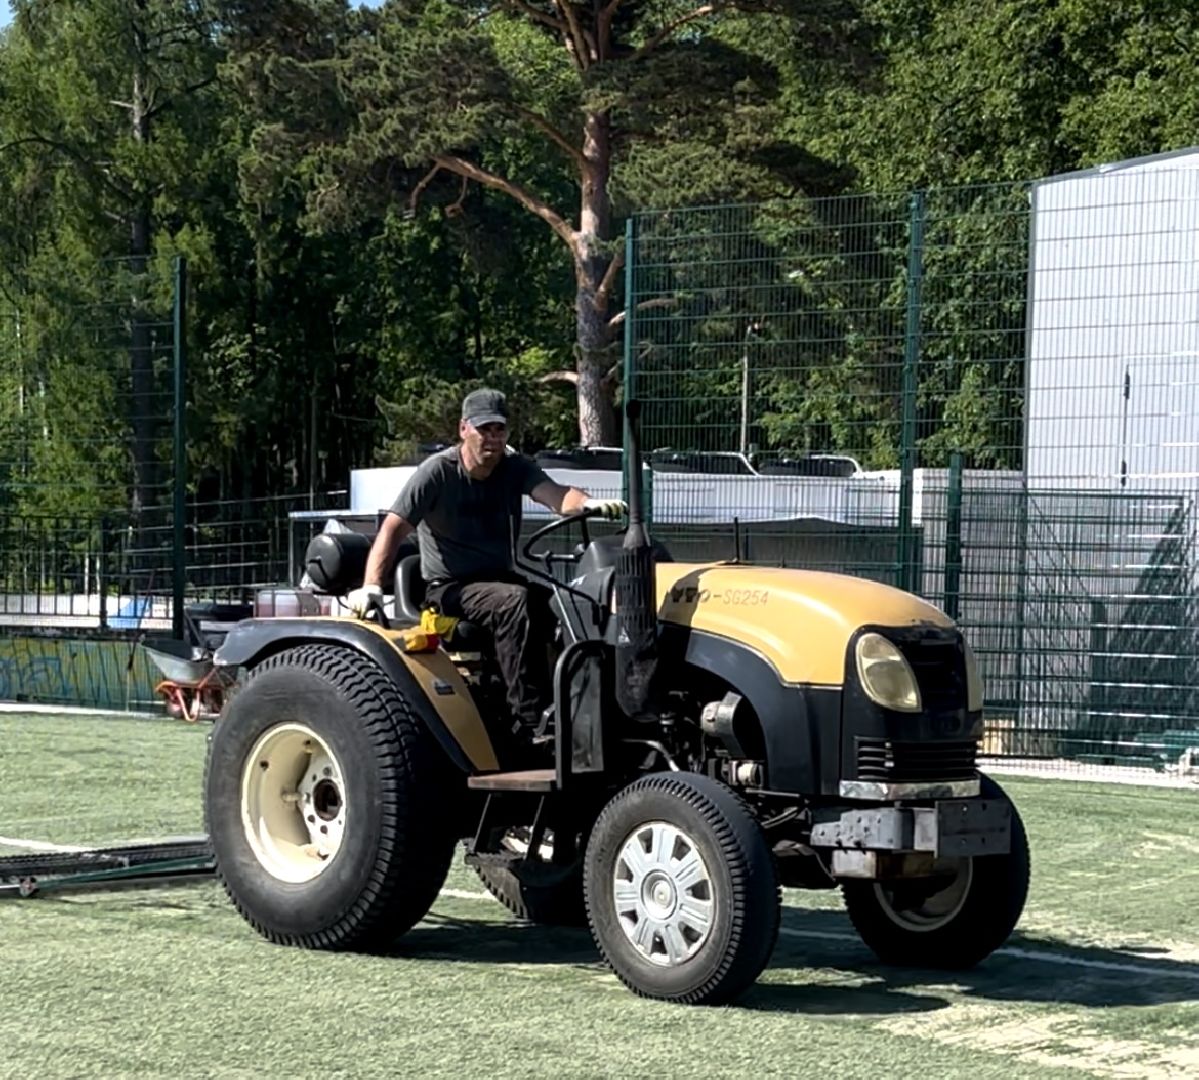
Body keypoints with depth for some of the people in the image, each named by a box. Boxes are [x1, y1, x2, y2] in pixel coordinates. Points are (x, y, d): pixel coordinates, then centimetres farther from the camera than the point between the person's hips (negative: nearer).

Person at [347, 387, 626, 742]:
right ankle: (530, 719, -36)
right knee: (515, 601, -33)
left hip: (500, 579, 5)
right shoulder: (437, 472, -8)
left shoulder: (516, 468, 4)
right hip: (449, 588, -5)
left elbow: (554, 494, -16)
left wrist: (588, 504, -40)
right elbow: (394, 527, -15)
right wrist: (371, 586, -29)